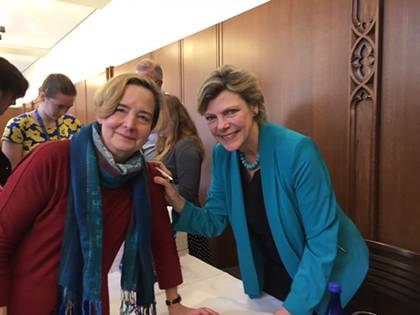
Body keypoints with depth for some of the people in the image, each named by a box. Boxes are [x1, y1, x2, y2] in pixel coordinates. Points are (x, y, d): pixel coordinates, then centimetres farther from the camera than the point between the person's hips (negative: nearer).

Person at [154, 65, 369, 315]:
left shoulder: (297, 151, -29)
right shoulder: (222, 155, -10)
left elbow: (322, 240, -25)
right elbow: (214, 223, -7)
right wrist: (176, 201, -24)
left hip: (328, 275, -4)